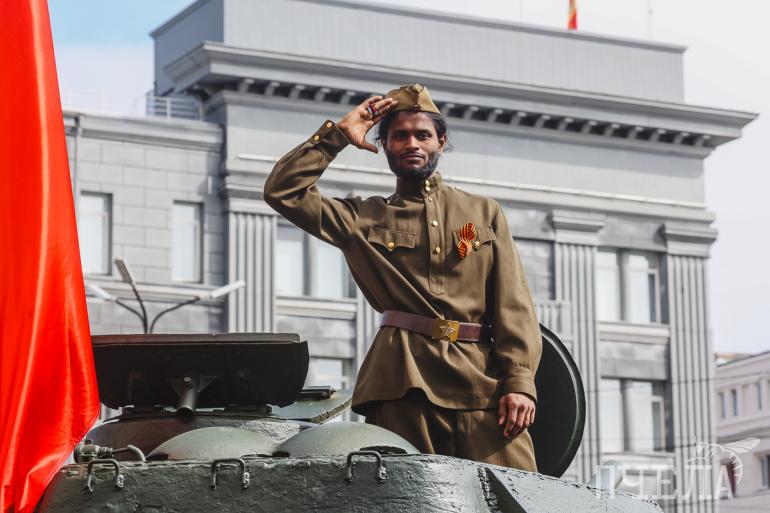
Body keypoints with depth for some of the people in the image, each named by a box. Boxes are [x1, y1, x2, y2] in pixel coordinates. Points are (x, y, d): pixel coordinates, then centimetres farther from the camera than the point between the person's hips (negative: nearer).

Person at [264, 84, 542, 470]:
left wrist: (519, 380, -3)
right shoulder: (364, 219, 17)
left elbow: (513, 305, 10)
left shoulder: (484, 213, 20)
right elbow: (283, 191, 6)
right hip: (403, 384, 0)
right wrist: (337, 135, 9)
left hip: (483, 382, 1)